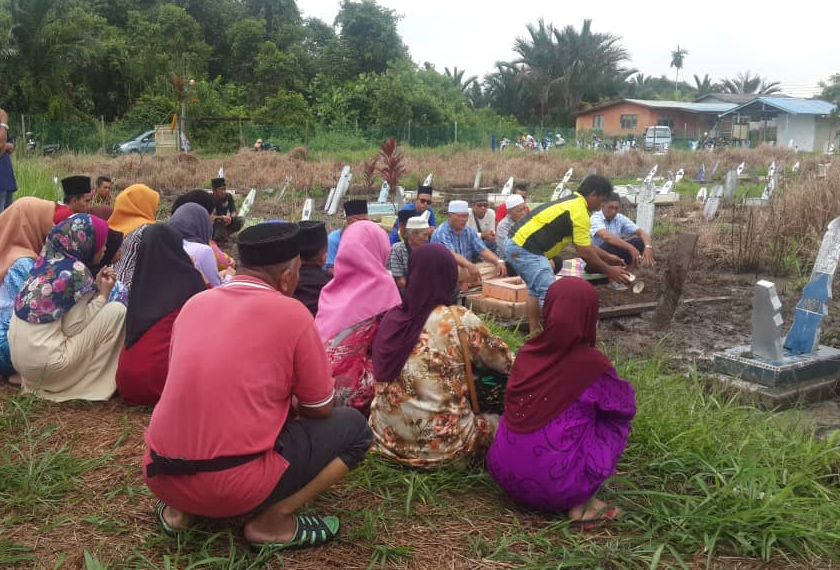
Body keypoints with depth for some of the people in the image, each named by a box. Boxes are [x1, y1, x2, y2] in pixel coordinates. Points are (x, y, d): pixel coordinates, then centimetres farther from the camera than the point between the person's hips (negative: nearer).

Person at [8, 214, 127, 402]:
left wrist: (95, 286, 7)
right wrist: (103, 295, -3)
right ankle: (89, 381, 3)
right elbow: (74, 328, -11)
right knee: (117, 311, -5)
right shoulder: (77, 272, -14)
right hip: (44, 364, -8)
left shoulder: (48, 260, 8)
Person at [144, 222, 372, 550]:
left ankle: (179, 508, 17)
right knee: (353, 427, 8)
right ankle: (273, 522, 0)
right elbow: (320, 409, 3)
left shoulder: (194, 303, 10)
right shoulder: (292, 313, -7)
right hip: (236, 484, -6)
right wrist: (290, 405, 26)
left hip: (161, 477, 7)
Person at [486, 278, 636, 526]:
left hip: (504, 473, 5)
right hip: (554, 484, -5)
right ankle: (580, 502, 5)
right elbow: (626, 405, 7)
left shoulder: (529, 351, 2)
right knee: (617, 420, 15)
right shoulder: (591, 362, -11)